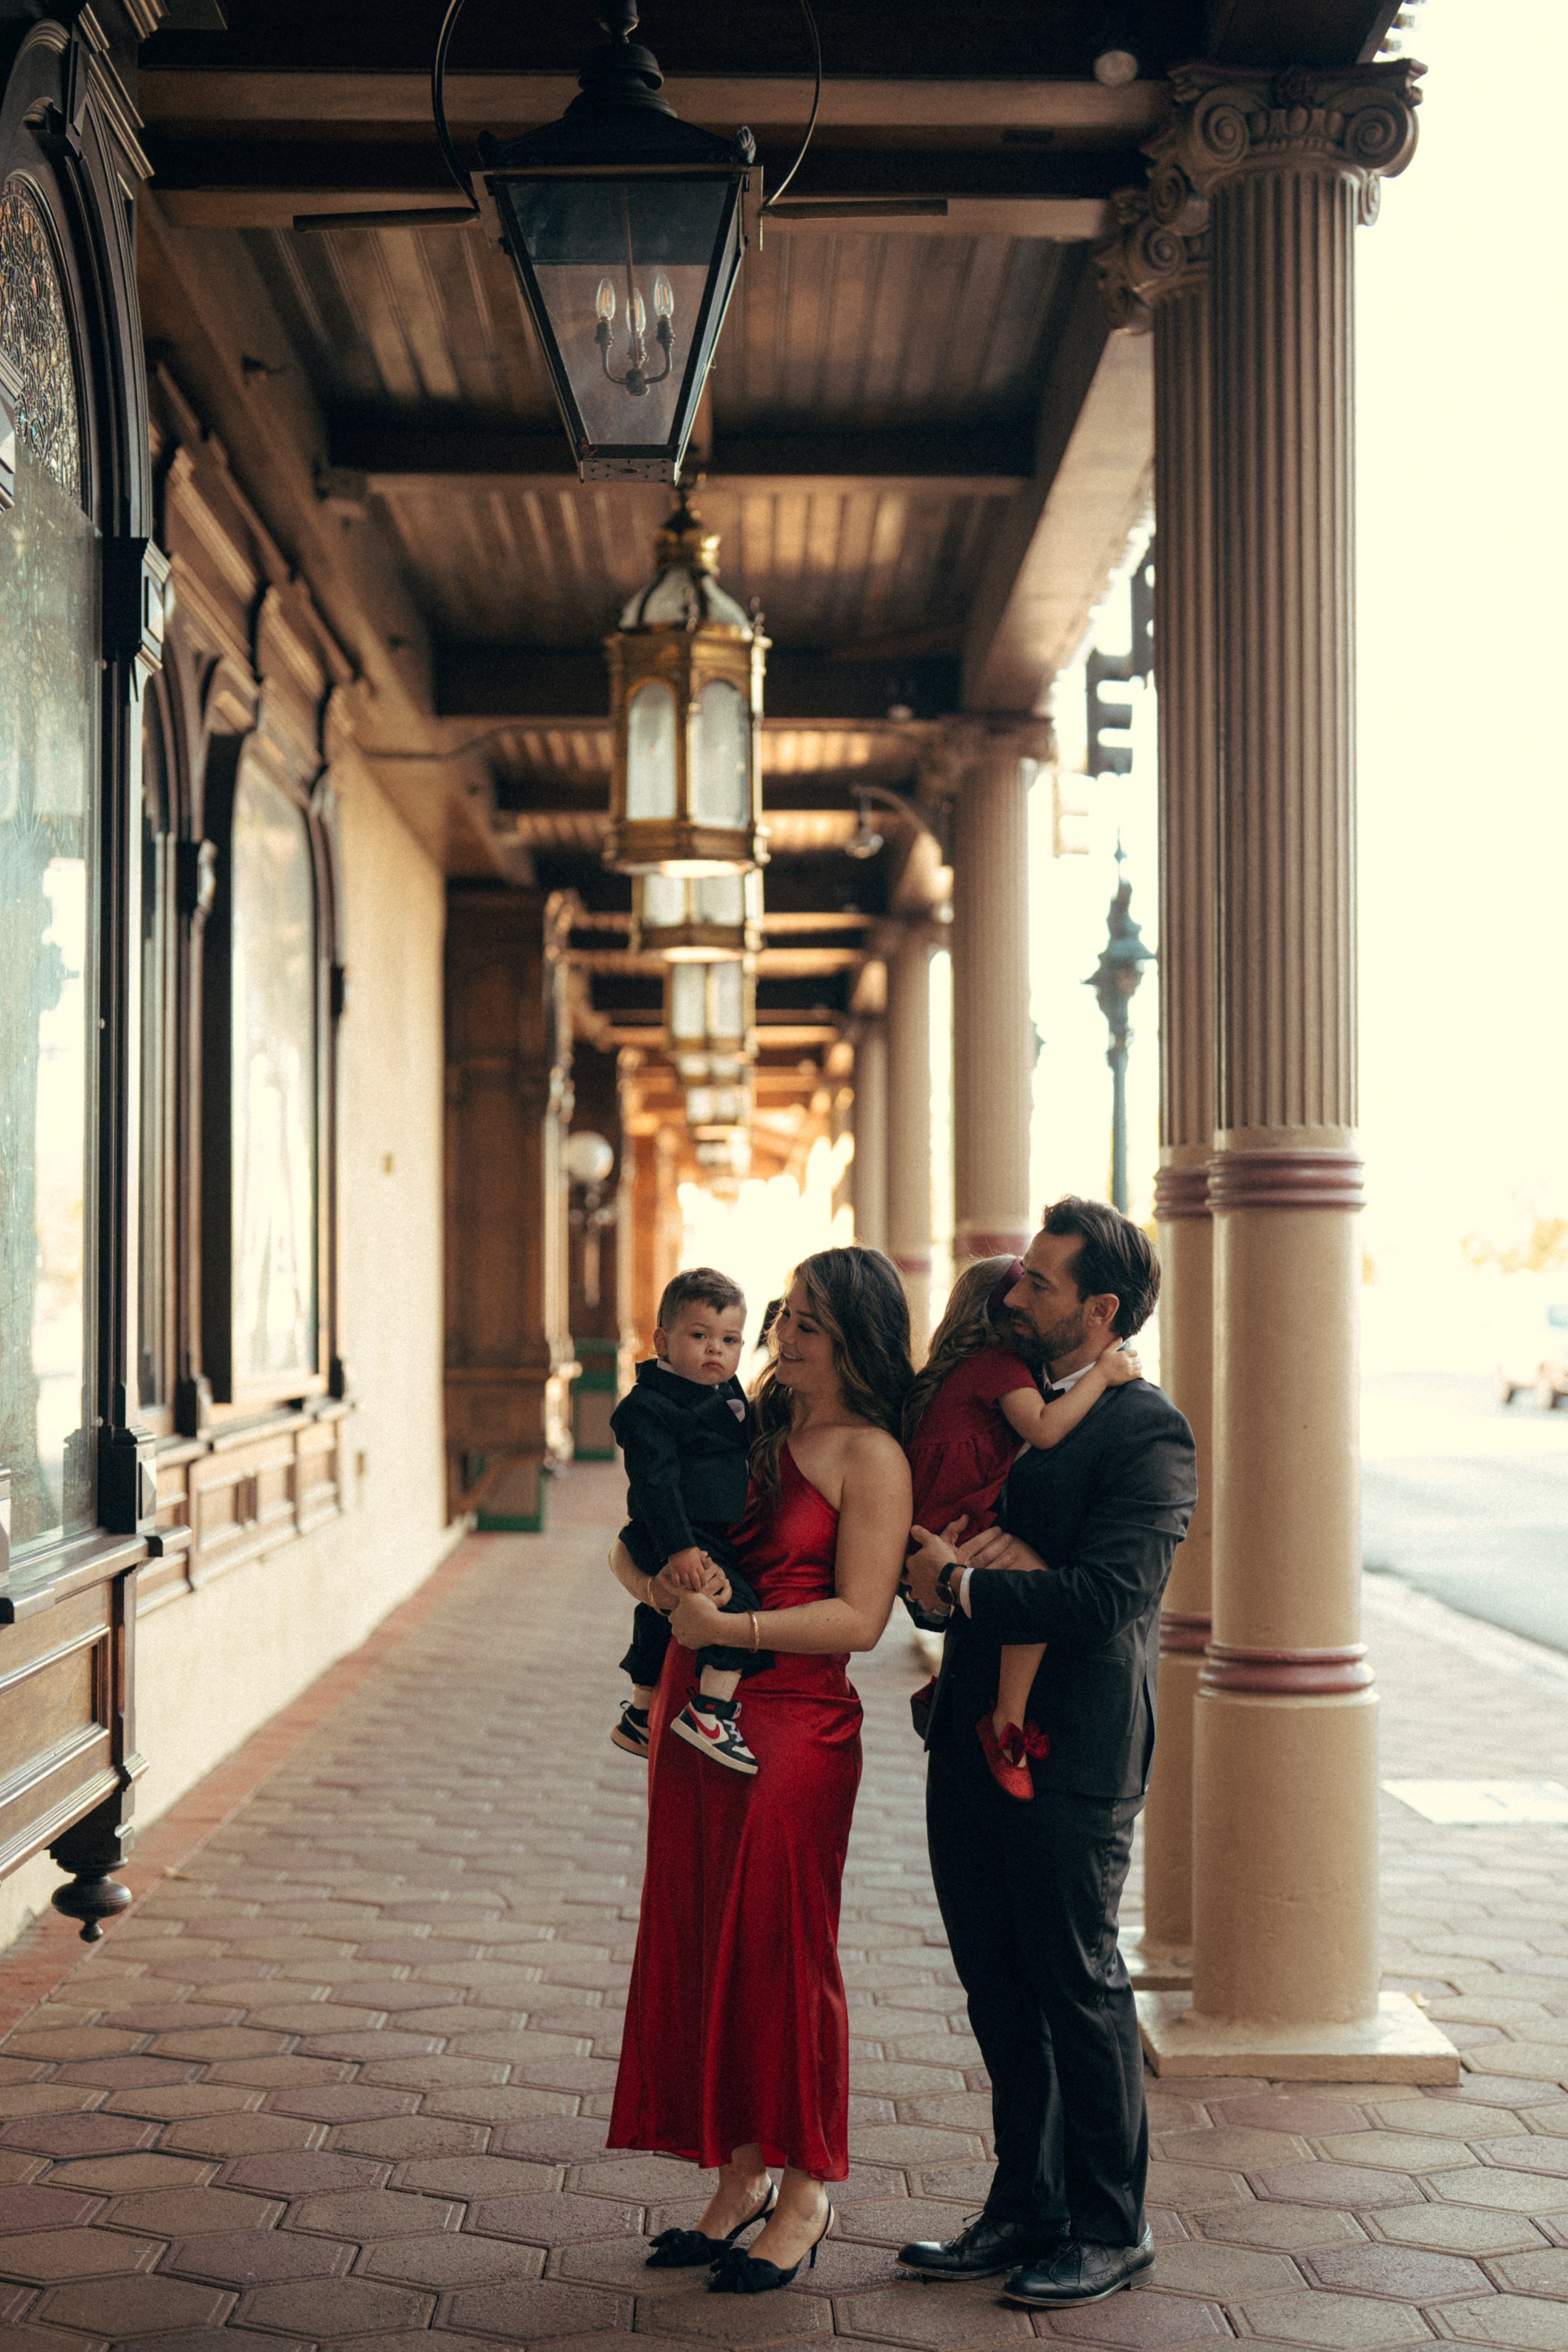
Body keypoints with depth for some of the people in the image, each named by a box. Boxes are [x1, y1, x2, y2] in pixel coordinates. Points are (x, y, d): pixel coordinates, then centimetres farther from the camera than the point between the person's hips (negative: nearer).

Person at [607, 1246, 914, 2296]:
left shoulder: (871, 1456, -8)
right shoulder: (750, 1427, 12)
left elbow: (859, 1618, -16)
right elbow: (634, 1546, 14)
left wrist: (727, 1626, -20)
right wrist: (657, 1579, -7)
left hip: (793, 1726, -7)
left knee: (781, 1952, 0)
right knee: (700, 1947, 11)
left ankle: (805, 2195, 14)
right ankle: (741, 2177, 23)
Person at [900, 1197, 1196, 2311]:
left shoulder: (1147, 1433, -12)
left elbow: (1107, 1596, -22)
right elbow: (928, 1537, 16)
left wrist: (962, 1582, -15)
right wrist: (964, 1556, -8)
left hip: (1071, 1759, -8)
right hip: (973, 1746, 8)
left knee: (1080, 1989, 3)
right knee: (1001, 1991, 15)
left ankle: (1111, 2228, 17)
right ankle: (1026, 2209, 28)